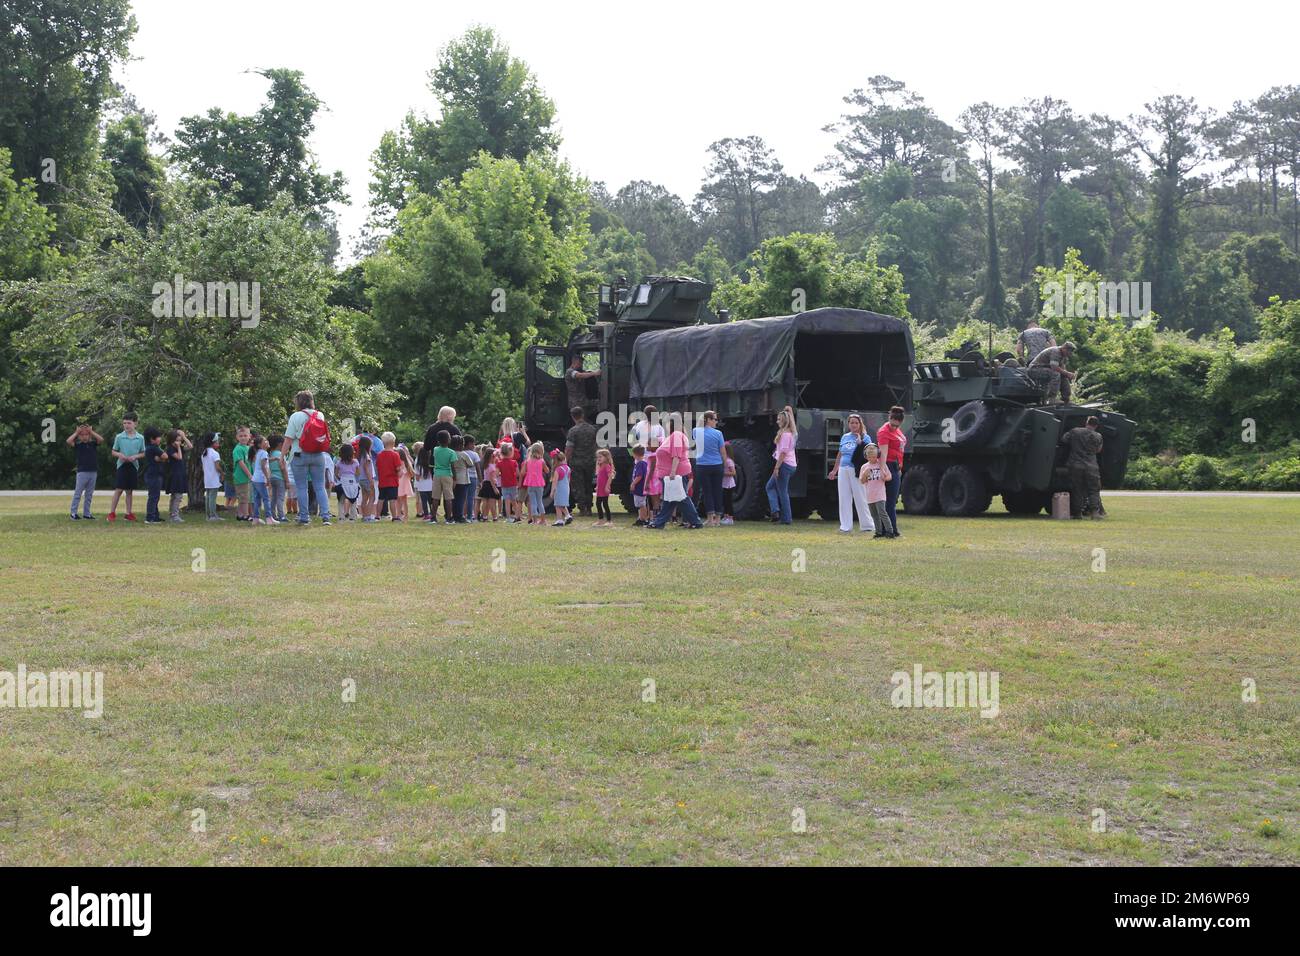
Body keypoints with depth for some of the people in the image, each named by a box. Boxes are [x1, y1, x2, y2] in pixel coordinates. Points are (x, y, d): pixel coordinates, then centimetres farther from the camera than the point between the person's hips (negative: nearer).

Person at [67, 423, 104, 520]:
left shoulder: (93, 443, 7)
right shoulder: (78, 445, 0)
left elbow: (101, 439, -8)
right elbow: (68, 441, -14)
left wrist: (91, 431, -6)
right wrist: (76, 432, -7)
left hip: (93, 472, 3)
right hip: (82, 472, -3)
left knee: (89, 495, 9)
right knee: (78, 493, -1)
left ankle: (86, 513, 16)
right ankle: (73, 513, 3)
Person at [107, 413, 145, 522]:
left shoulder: (140, 438, 0)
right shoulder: (119, 437, -2)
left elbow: (143, 453, 6)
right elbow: (114, 452, 5)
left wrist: (135, 456, -13)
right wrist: (119, 455, -16)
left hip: (133, 466, 2)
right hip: (122, 465, -2)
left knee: (129, 490, 9)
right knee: (118, 489, -5)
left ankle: (129, 513, 15)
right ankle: (112, 512, 0)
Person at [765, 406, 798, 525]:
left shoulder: (785, 434, -15)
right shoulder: (791, 432, 12)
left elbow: (783, 452, -19)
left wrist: (777, 467, -19)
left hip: (784, 464, -10)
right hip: (792, 465, 10)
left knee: (783, 492, -2)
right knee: (770, 486, 17)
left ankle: (786, 518, 1)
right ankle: (775, 510, 7)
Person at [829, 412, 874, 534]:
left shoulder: (864, 438, -1)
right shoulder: (845, 437, 14)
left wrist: (860, 443, -21)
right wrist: (834, 471, 23)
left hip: (856, 471, -5)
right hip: (843, 470, 5)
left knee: (860, 498, -3)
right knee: (844, 499, 5)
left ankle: (867, 525, 5)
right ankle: (845, 526, 9)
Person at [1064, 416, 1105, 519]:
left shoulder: (1074, 432, 1)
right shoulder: (1097, 436, 2)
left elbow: (1064, 440, 11)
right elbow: (1098, 450, 13)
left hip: (1075, 465, 1)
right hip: (1091, 467, -1)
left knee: (1077, 491, 8)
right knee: (1094, 491, 4)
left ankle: (1077, 513, 8)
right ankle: (1095, 511, -10)